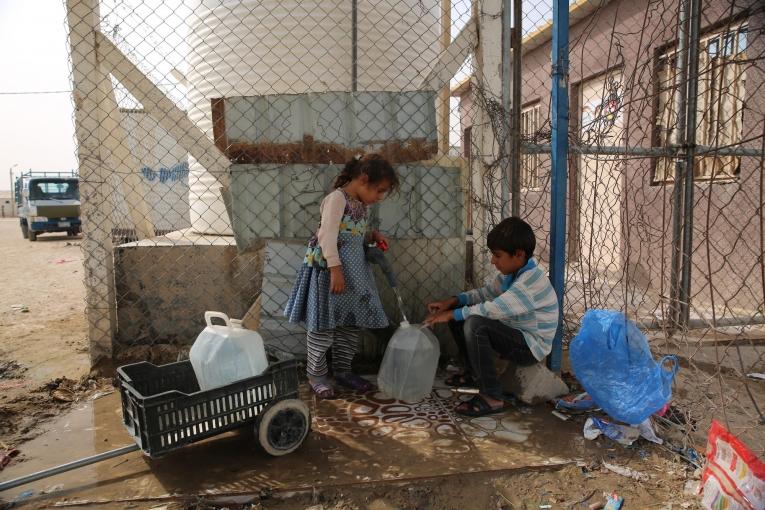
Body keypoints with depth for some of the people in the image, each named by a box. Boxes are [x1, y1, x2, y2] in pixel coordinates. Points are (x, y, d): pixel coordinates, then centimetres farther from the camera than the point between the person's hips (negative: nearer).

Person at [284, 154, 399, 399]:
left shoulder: (360, 204, 13)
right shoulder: (337, 198, -14)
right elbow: (327, 236, -20)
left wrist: (372, 236, 6)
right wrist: (335, 269, -25)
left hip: (354, 272, 9)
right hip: (329, 270, -9)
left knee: (352, 322, 13)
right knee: (324, 323, 1)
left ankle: (342, 369, 27)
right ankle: (316, 374, 14)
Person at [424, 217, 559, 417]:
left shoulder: (532, 280, -27)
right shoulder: (511, 272, 2)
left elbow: (494, 309, -31)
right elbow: (487, 293, 12)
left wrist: (452, 314, -24)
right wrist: (453, 301, -3)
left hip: (531, 346, -9)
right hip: (512, 333, 9)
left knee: (475, 324, -32)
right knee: (459, 312, 6)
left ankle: (492, 398, -22)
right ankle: (475, 373, 17)